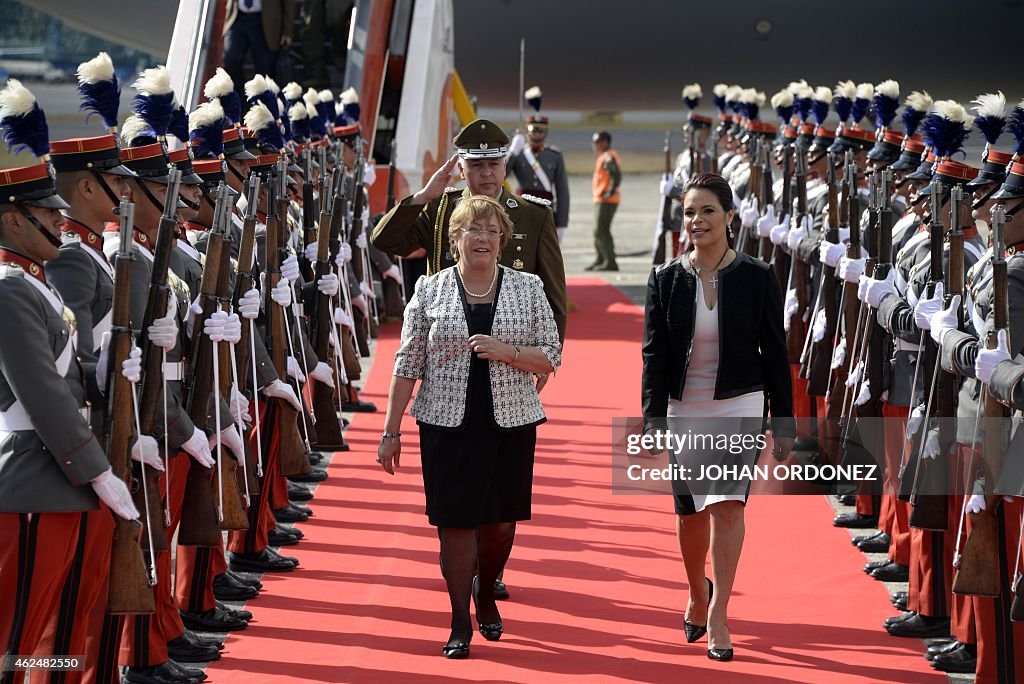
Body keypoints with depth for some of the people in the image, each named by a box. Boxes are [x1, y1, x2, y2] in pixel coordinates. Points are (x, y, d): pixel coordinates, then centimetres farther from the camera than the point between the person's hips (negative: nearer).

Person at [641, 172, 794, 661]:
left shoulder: (756, 277, -3)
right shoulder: (666, 280, 0)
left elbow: (775, 353, 1)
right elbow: (654, 354, -2)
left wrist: (783, 423, 1)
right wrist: (654, 419, -12)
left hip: (739, 406, -2)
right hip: (683, 409, 2)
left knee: (727, 504, -16)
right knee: (690, 510, 11)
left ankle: (718, 614, -8)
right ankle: (698, 593, 38)